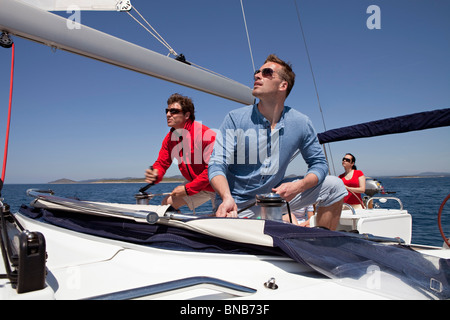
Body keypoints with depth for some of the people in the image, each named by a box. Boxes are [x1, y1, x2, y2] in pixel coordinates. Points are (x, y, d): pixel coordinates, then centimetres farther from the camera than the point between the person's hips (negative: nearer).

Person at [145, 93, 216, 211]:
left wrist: (187, 188, -26)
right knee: (167, 203, 7)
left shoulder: (205, 134, -27)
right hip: (195, 184, 7)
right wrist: (154, 176, -25)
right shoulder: (170, 138, -3)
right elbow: (161, 163, 1)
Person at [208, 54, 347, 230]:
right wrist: (227, 198, -38)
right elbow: (217, 164, -17)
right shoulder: (235, 118, -11)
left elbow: (319, 163, 3)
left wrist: (298, 186, -19)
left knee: (334, 186, -5)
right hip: (238, 205, -2)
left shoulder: (301, 123, -5)